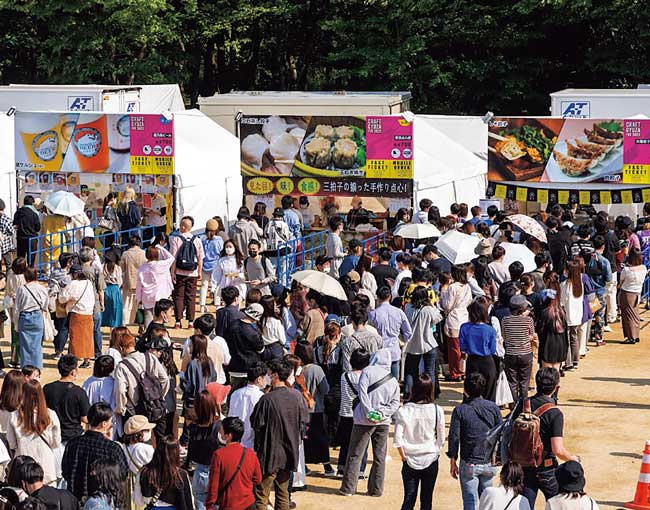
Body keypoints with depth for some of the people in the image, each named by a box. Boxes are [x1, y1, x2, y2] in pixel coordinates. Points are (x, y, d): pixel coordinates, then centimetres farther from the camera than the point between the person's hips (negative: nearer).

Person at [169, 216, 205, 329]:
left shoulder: (176, 239, -8)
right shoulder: (197, 240, 0)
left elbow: (173, 257, -10)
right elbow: (200, 258, 2)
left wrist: (173, 272, -6)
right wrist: (199, 272, 11)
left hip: (179, 273, -2)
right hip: (192, 273, 2)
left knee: (178, 296, 5)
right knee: (191, 297, 8)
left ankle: (178, 321, 2)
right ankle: (191, 321, 7)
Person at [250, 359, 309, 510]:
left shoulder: (267, 399, -20)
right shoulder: (297, 396, -4)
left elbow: (256, 424, -12)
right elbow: (304, 421, 7)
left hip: (269, 454, -6)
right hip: (289, 452, 6)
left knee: (261, 496, 1)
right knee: (283, 493, 16)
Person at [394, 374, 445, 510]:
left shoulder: (403, 411, -10)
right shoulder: (437, 411, -10)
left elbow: (398, 438, -10)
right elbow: (441, 439, -2)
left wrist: (403, 456, 3)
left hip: (410, 461, 0)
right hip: (430, 460, 0)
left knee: (409, 499, 5)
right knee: (426, 499, 11)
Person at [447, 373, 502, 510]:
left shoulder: (460, 410, -10)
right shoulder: (493, 407, -2)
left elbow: (454, 437, -7)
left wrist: (453, 462, 3)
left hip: (469, 464, -3)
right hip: (489, 463, 3)